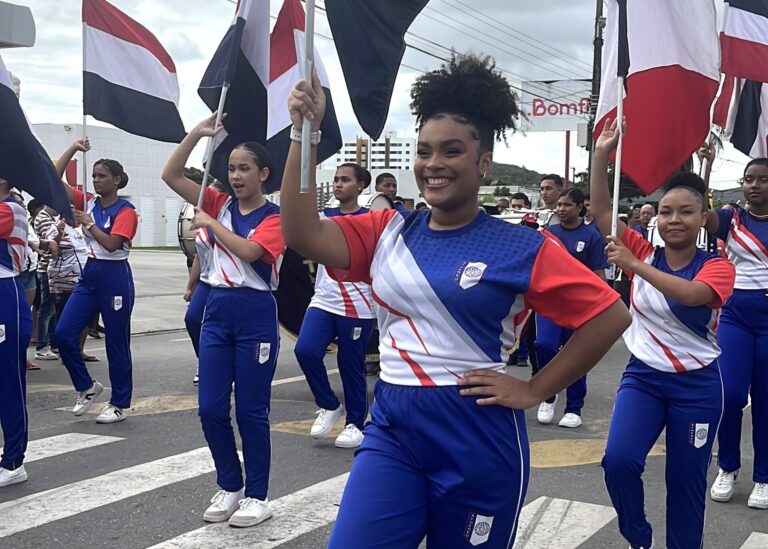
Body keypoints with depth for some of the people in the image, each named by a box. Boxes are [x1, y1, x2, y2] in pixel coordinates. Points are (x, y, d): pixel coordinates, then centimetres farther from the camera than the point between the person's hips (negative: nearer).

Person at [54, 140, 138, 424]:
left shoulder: (126, 210, -10)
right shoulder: (89, 202, 8)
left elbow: (111, 243, -22)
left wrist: (88, 223, -14)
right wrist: (74, 148, -1)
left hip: (115, 277, -6)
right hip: (89, 274, 6)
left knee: (116, 342, 3)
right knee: (63, 332, -3)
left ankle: (120, 404, 15)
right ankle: (87, 386, 16)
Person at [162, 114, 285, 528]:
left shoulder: (274, 217, -6)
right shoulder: (220, 204, 9)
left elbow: (247, 250, -24)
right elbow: (170, 175, 3)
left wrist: (210, 223, -13)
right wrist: (197, 133, -4)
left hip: (255, 313, -5)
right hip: (217, 310, 5)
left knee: (251, 410, 2)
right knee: (210, 407, 5)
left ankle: (257, 496, 16)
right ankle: (229, 486, 23)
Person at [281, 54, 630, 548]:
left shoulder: (520, 248, -6)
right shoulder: (388, 233, 4)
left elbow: (609, 316, -6)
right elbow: (301, 234, -10)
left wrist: (534, 391, -7)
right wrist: (305, 133, -17)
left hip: (478, 442, -2)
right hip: (393, 431, 3)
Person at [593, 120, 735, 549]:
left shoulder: (718, 267, -9)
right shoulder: (644, 253, -1)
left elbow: (690, 294, -31)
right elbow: (602, 212, -8)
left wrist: (635, 266, -33)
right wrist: (602, 153, -17)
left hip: (696, 385, -1)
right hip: (643, 376, 2)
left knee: (686, 481, 7)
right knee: (619, 460, -16)